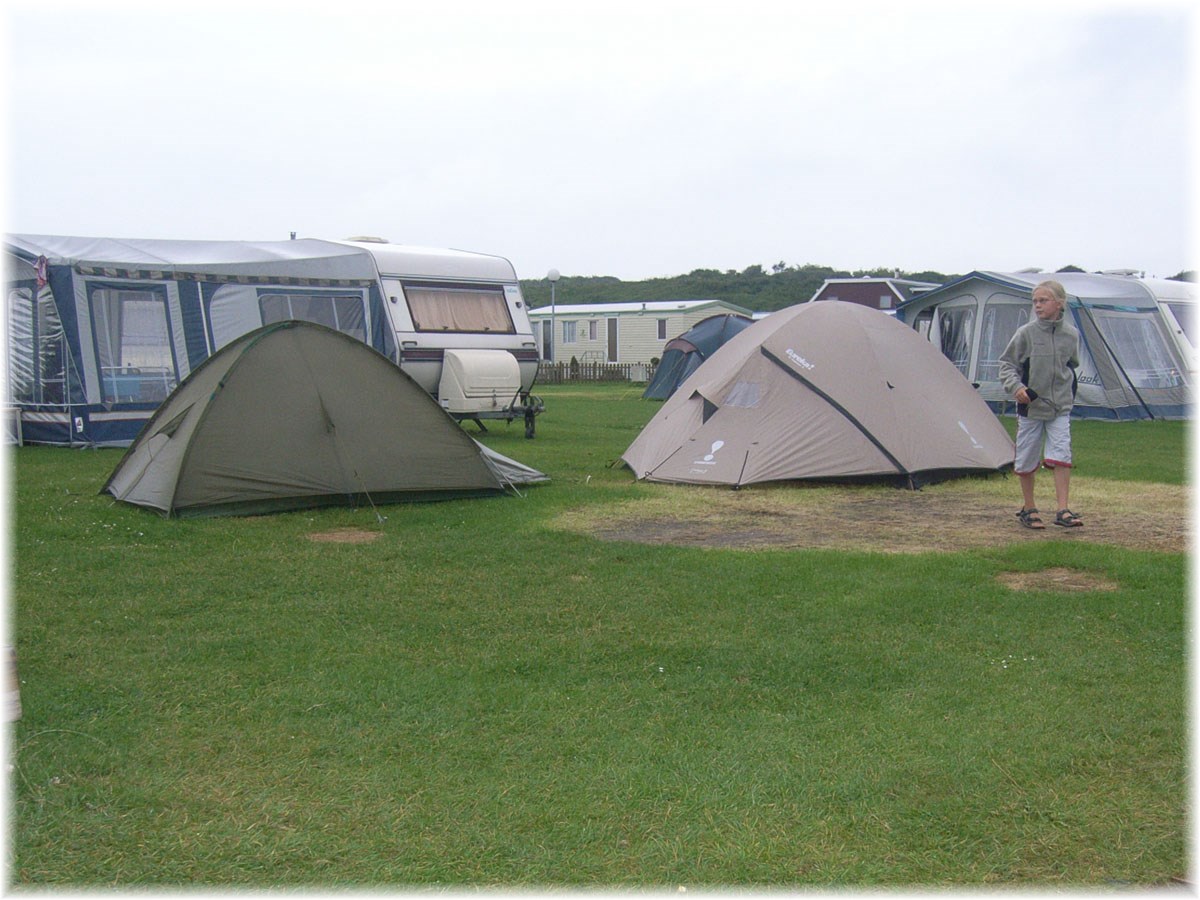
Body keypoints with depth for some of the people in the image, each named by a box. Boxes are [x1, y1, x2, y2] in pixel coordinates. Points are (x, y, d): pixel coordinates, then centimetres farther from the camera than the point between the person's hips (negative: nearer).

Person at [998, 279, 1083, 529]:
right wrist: (1015, 386, -18)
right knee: (1027, 459, 7)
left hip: (1060, 407, 1)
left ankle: (1063, 510, -7)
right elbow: (1007, 363, -3)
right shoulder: (1026, 333, -8)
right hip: (1031, 406, -1)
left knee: (1061, 456, -9)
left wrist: (1069, 392, 12)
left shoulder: (1071, 335, 1)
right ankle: (1028, 509, 22)